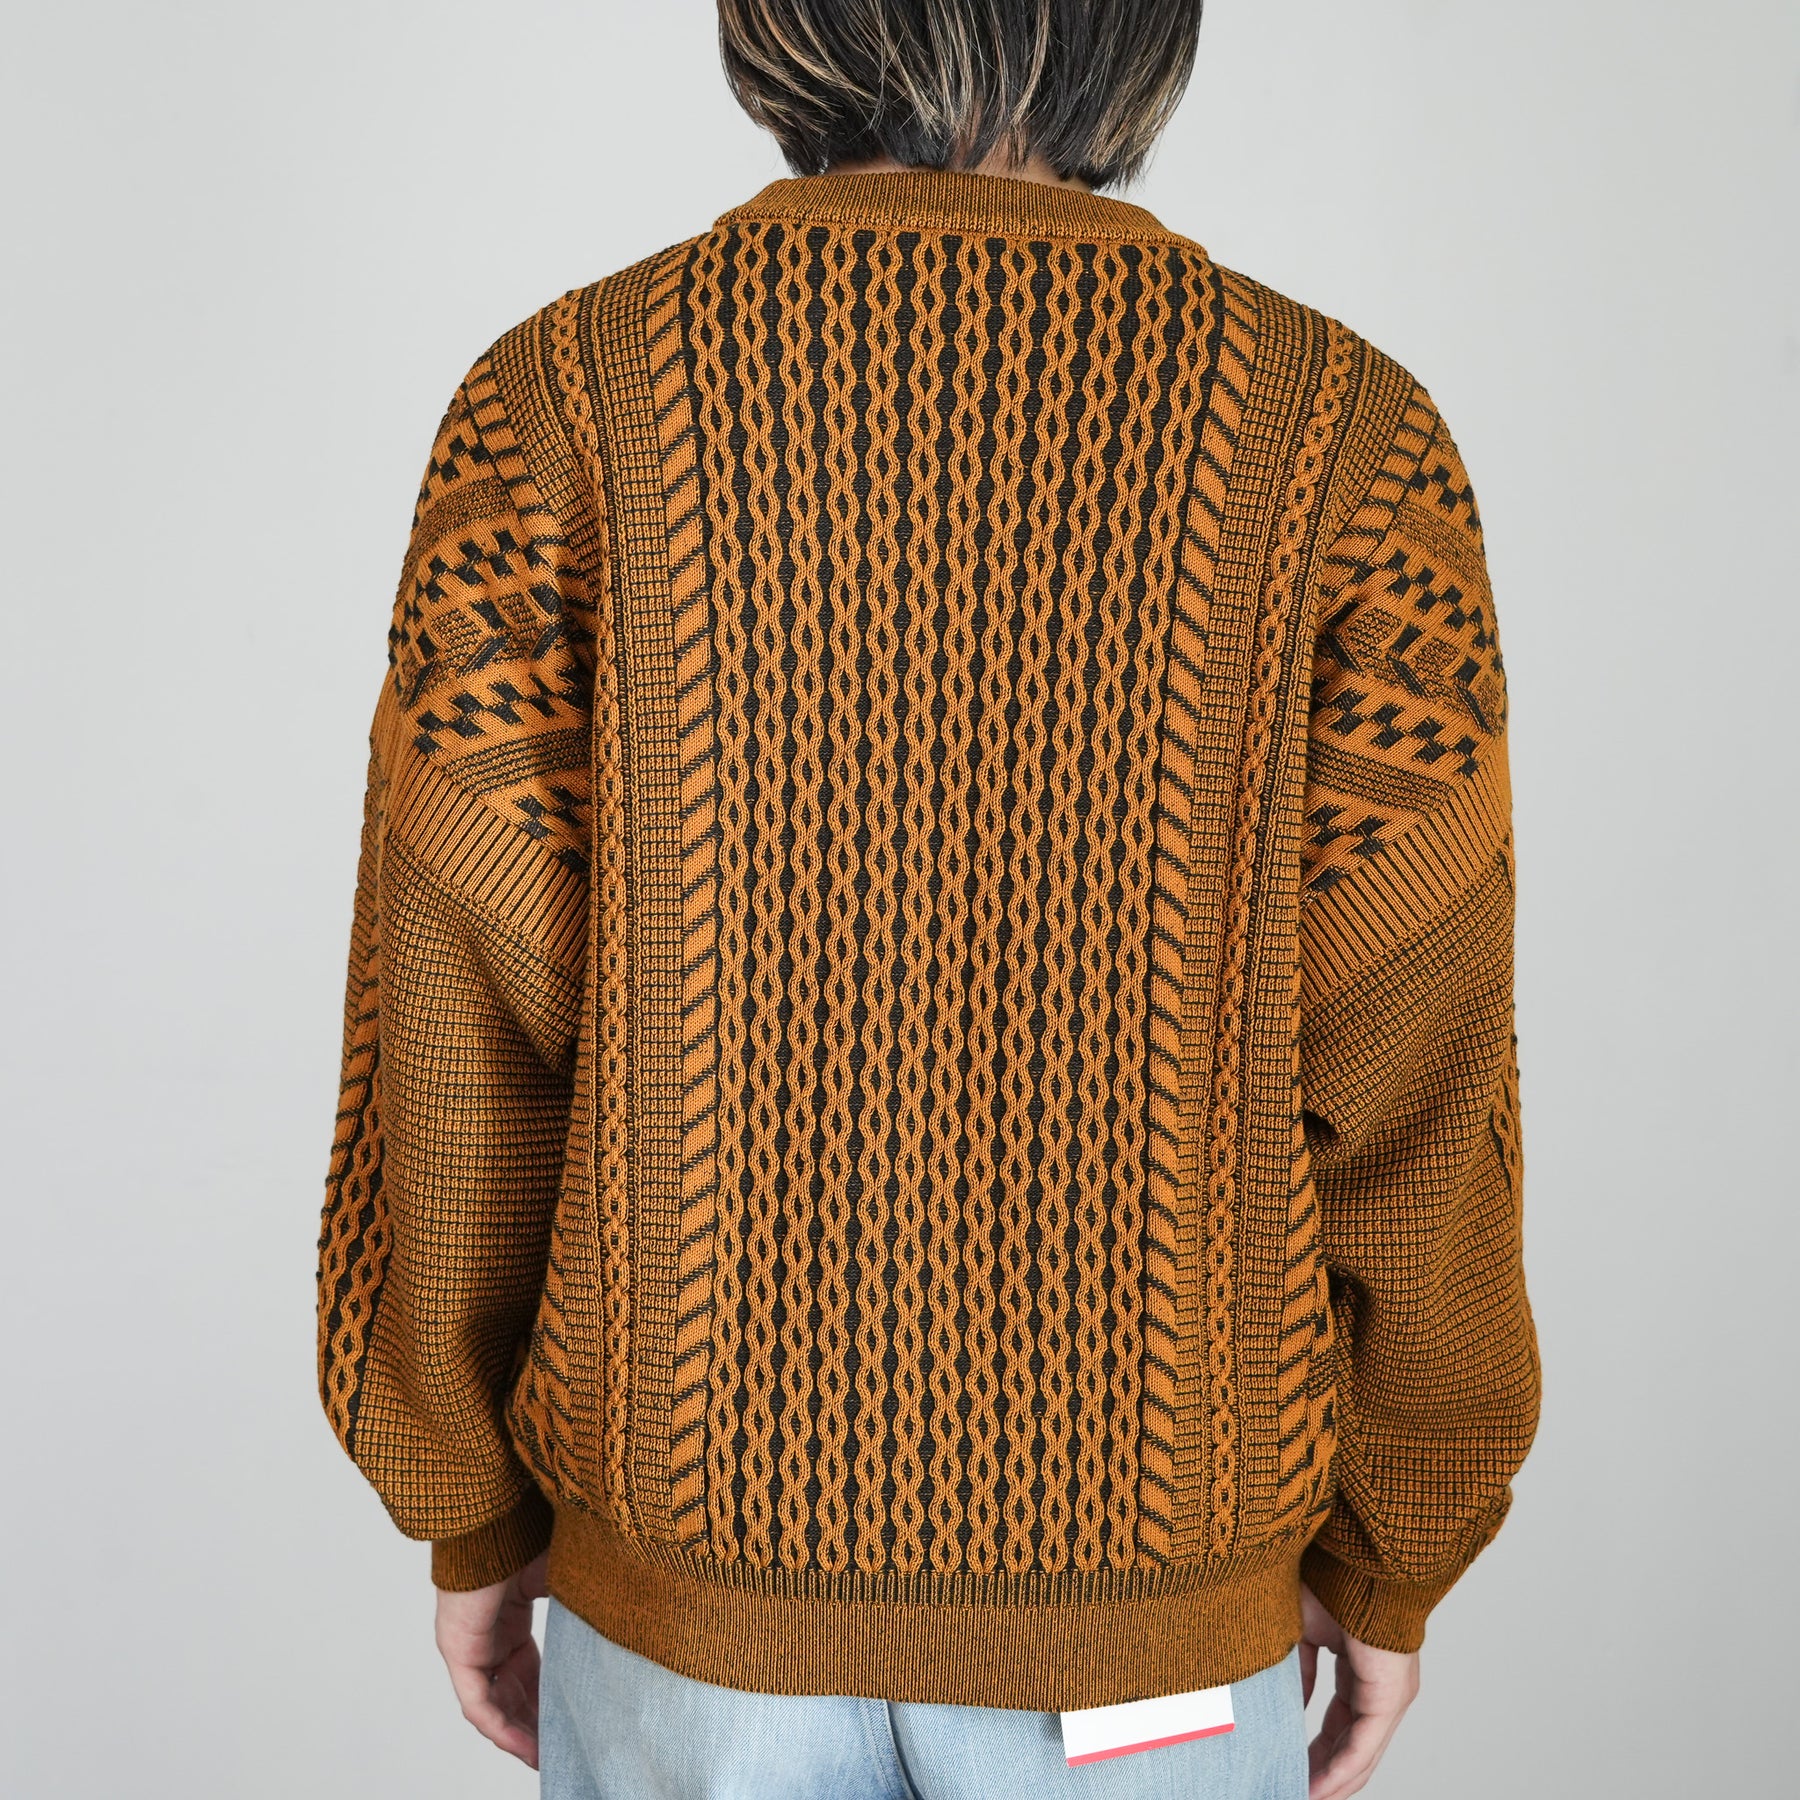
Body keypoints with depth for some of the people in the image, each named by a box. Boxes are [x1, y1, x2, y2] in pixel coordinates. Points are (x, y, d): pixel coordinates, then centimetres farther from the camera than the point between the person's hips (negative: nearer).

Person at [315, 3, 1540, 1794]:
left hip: (699, 1567, 1)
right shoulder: (1341, 427, -11)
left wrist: (468, 1510, 5)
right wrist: (1392, 1556, 5)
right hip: (1138, 1592, 0)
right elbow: (1402, 1079, -10)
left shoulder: (565, 394, -11)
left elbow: (462, 1025, -10)